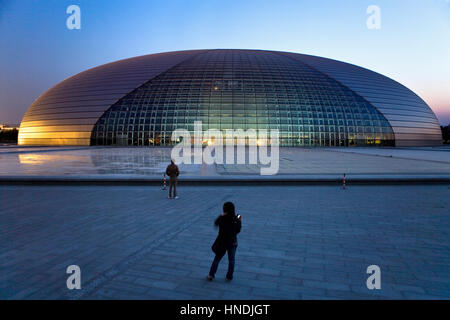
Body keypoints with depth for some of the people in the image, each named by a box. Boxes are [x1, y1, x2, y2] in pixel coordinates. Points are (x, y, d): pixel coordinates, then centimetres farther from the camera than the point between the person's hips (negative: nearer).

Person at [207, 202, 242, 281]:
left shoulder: (221, 218, -13)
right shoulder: (235, 219, -16)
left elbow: (216, 224, 8)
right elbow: (238, 231, -5)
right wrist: (240, 221, 4)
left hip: (222, 242, 0)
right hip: (232, 243, 0)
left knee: (217, 259, 15)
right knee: (231, 260, 17)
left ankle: (211, 275, 16)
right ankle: (229, 277, 25)